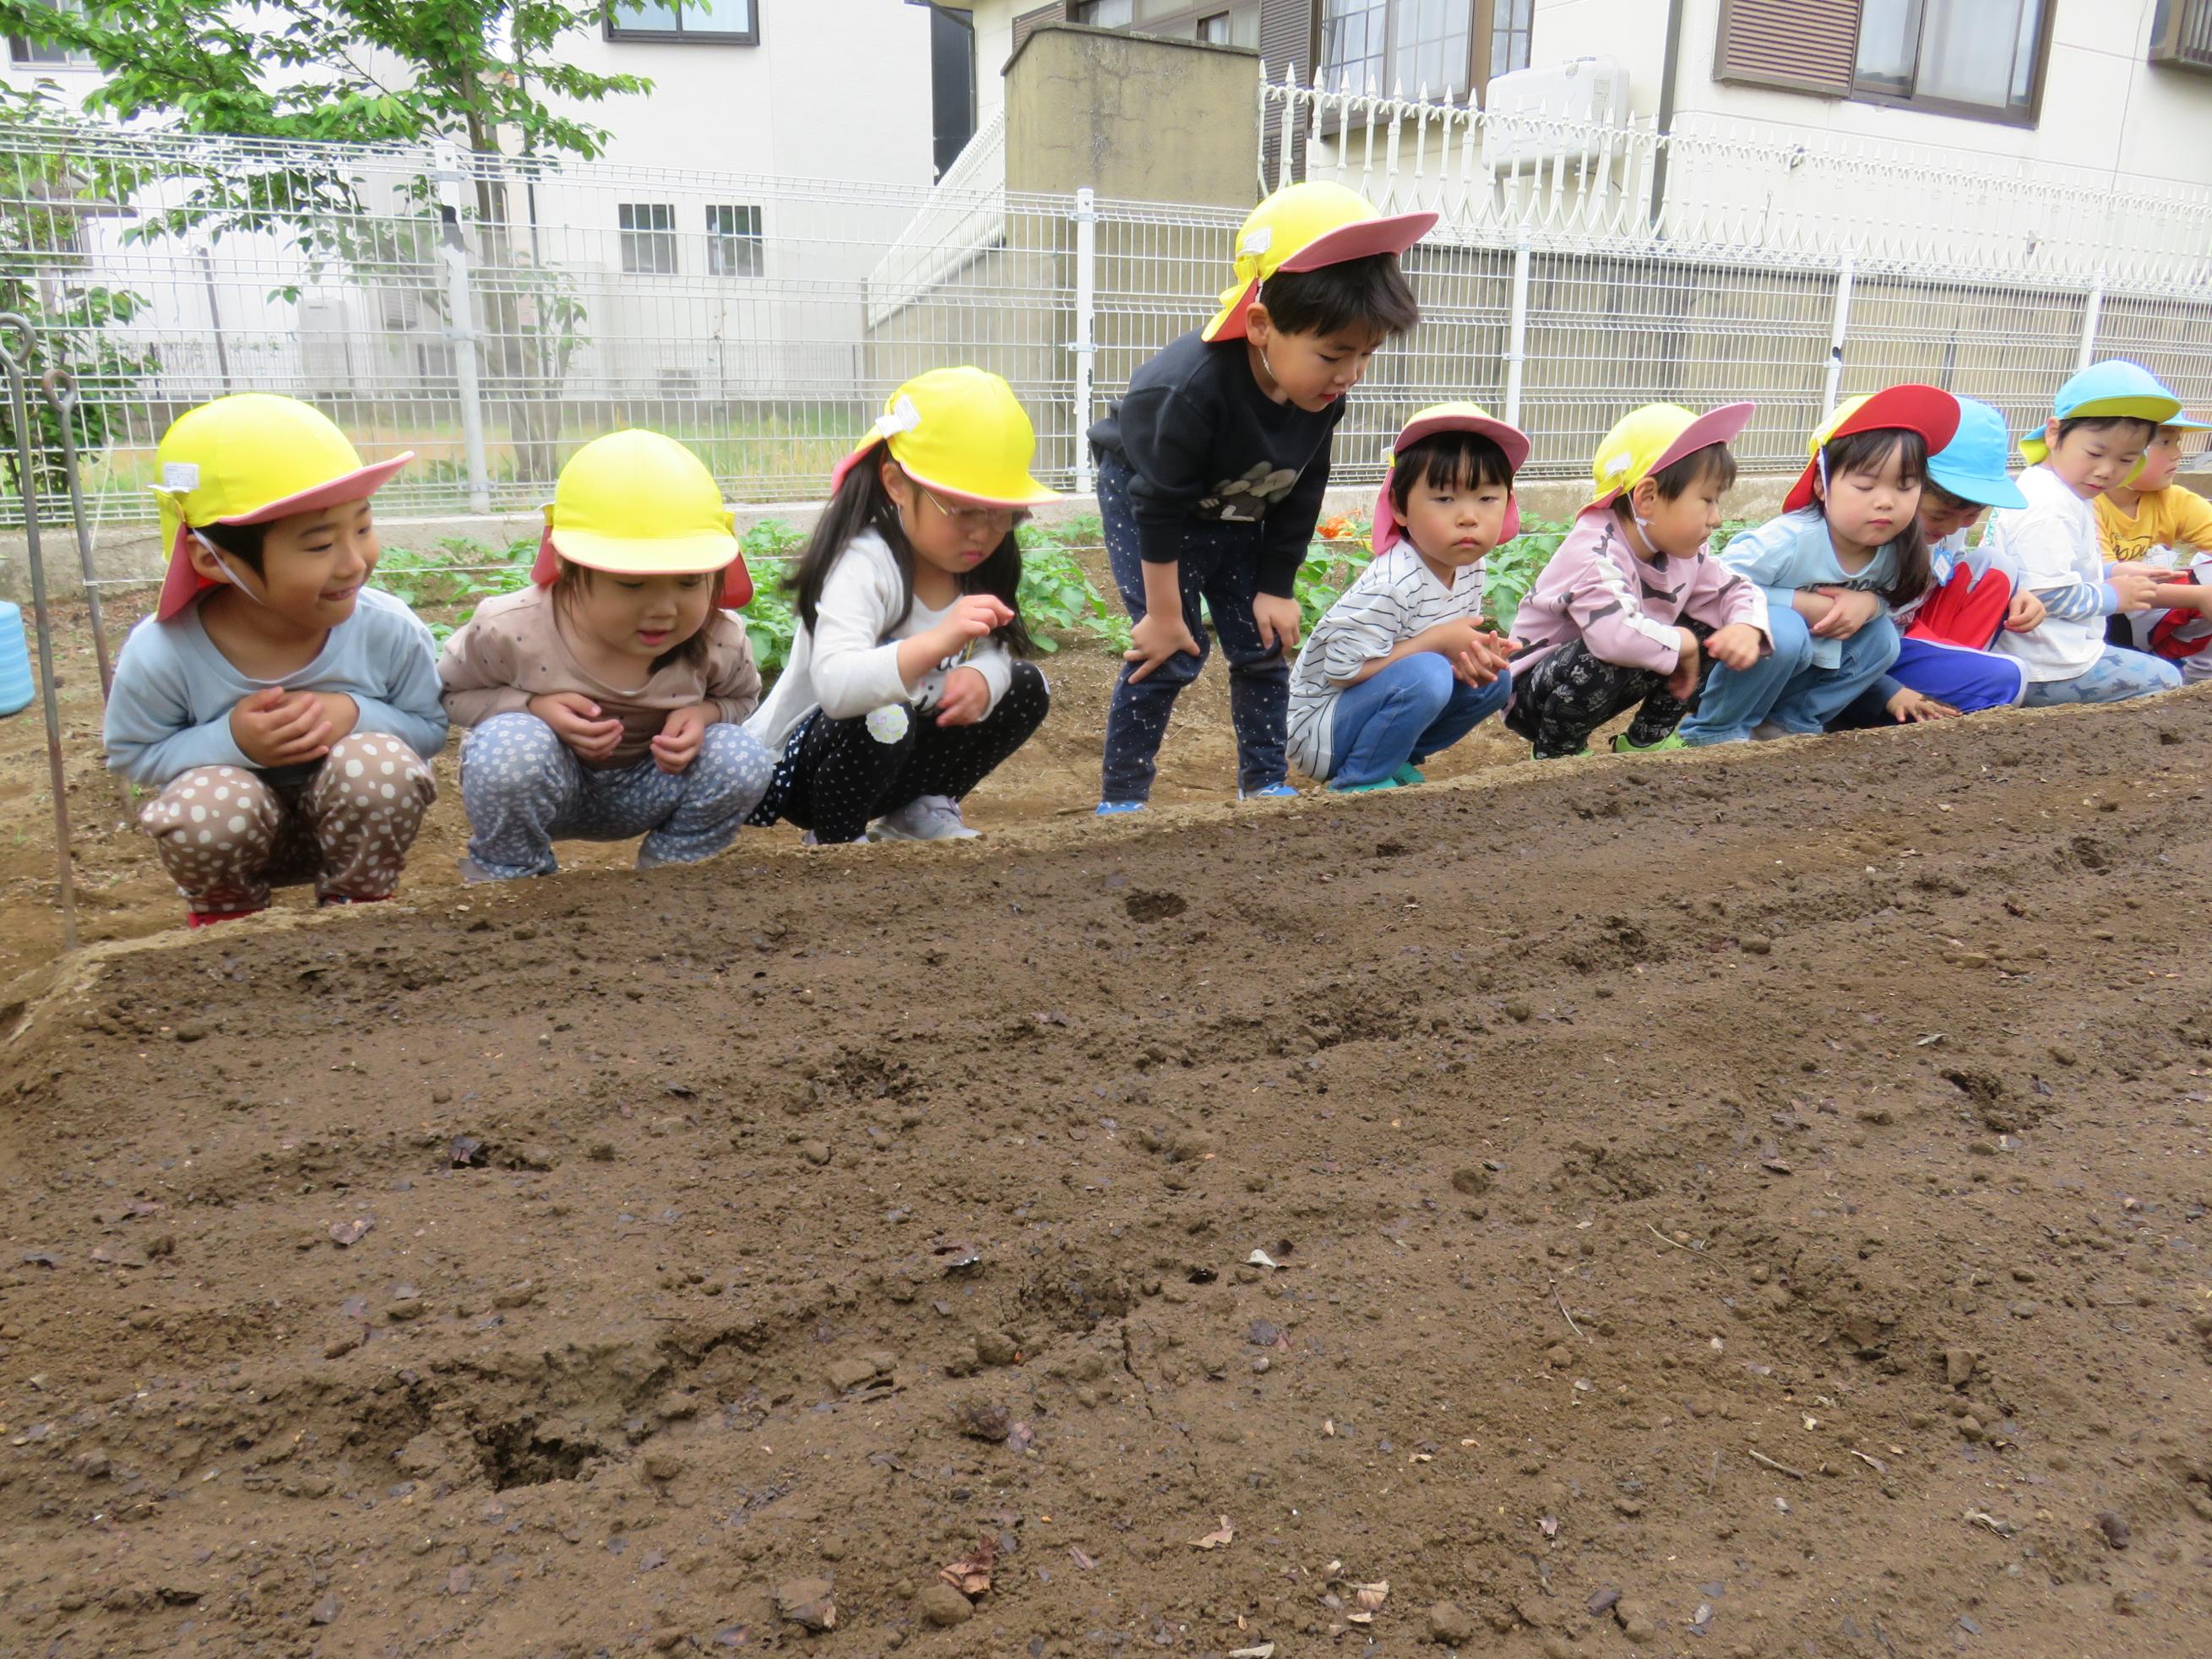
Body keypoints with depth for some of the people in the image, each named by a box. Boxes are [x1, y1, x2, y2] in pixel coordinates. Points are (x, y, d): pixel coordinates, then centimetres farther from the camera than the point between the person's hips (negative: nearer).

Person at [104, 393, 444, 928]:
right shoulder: (161, 654, -23)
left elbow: (430, 729, -9)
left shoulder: (391, 631, -23)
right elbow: (132, 754, -8)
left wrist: (356, 715, -31)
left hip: (356, 822, 0)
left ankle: (360, 906, -2)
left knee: (383, 763, -31)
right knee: (204, 805, -33)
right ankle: (226, 914, 4)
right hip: (236, 833, 0)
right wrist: (229, 742, -29)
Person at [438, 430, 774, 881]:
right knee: (509, 744, -35)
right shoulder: (509, 630, -26)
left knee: (742, 757, -23)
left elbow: (741, 696, 1)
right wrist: (533, 707, -28)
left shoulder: (720, 640, -22)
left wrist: (705, 713, -23)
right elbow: (452, 692, -8)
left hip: (644, 792, 2)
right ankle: (510, 878, -6)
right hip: (540, 788, -2)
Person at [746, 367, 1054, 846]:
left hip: (894, 753, 8)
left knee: (1024, 687, -1)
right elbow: (835, 687, -44)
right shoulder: (864, 563, -29)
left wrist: (982, 676, -27)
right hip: (796, 767, -7)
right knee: (880, 719, -37)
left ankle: (919, 812, 12)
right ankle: (836, 839, -8)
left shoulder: (972, 565, -5)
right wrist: (937, 642, -58)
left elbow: (994, 653, -3)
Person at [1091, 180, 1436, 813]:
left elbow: (1299, 498, -5)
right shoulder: (1192, 387, -38)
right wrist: (1164, 614, -23)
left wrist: (1275, 589, -4)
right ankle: (1120, 796, -1)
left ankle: (1265, 783, 15)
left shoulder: (1323, 396, -20)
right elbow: (1160, 506, -30)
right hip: (1144, 497, -6)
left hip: (1236, 514, 6)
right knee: (1172, 653, -13)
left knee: (1263, 643, 2)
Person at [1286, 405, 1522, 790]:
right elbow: (1343, 669, -27)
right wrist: (1438, 641, -24)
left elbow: (1462, 638, 10)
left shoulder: (1469, 566, -2)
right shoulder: (1391, 584, -28)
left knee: (1494, 680, 2)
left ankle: (1399, 761, 12)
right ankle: (1359, 781, -12)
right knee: (1426, 674, -31)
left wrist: (1477, 655, -15)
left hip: (1368, 705, 9)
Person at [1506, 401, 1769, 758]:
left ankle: (1647, 739, 13)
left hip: (1608, 687, 8)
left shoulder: (1686, 551, -3)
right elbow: (1617, 636, -46)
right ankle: (1558, 751, -9)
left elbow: (1737, 591, 8)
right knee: (1599, 662, -38)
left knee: (1709, 632, -1)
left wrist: (1746, 629, -17)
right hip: (1532, 689, -8)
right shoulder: (1595, 553, -30)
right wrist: (1683, 644, -28)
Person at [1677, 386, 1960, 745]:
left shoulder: (1893, 551, -8)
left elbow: (1887, 599, 8)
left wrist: (1869, 603, -18)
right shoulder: (1789, 540, -29)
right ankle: (1715, 729, -14)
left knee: (1881, 636, -8)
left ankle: (1791, 721, 2)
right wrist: (1802, 604, -29)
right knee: (1785, 631, -34)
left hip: (1801, 671, 7)